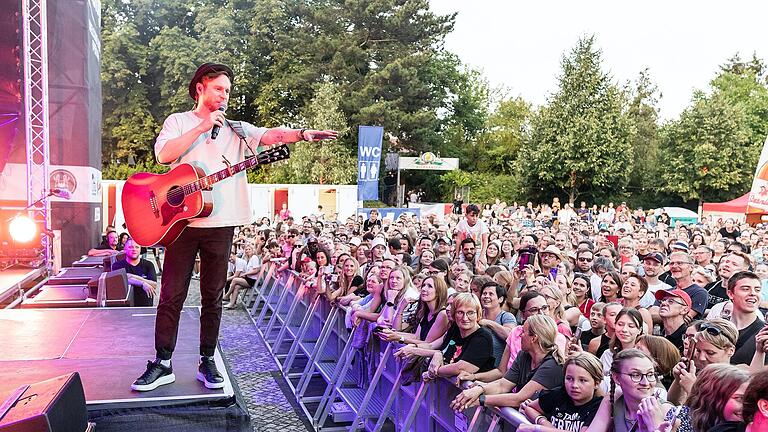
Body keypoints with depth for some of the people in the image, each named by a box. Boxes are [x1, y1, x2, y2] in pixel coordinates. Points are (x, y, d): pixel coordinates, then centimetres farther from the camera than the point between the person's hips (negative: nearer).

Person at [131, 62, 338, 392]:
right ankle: (162, 364, 14)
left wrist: (304, 134, -23)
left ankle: (207, 362, 18)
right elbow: (164, 155, -8)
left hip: (221, 222, 2)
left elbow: (270, 136, -5)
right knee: (172, 295, 3)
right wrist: (202, 127, -11)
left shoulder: (235, 128, 13)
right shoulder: (178, 121, 10)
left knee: (213, 296, 7)